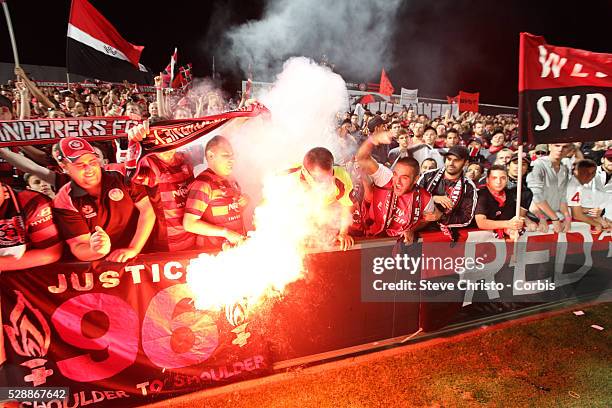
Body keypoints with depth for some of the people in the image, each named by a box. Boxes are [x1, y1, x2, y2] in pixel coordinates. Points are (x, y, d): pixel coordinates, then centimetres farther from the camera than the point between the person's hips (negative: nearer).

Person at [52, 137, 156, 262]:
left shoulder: (120, 178, -2)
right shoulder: (65, 202, -4)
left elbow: (147, 211, -8)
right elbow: (78, 247, -9)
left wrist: (133, 249, -18)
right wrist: (95, 250, -32)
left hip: (142, 254, 0)